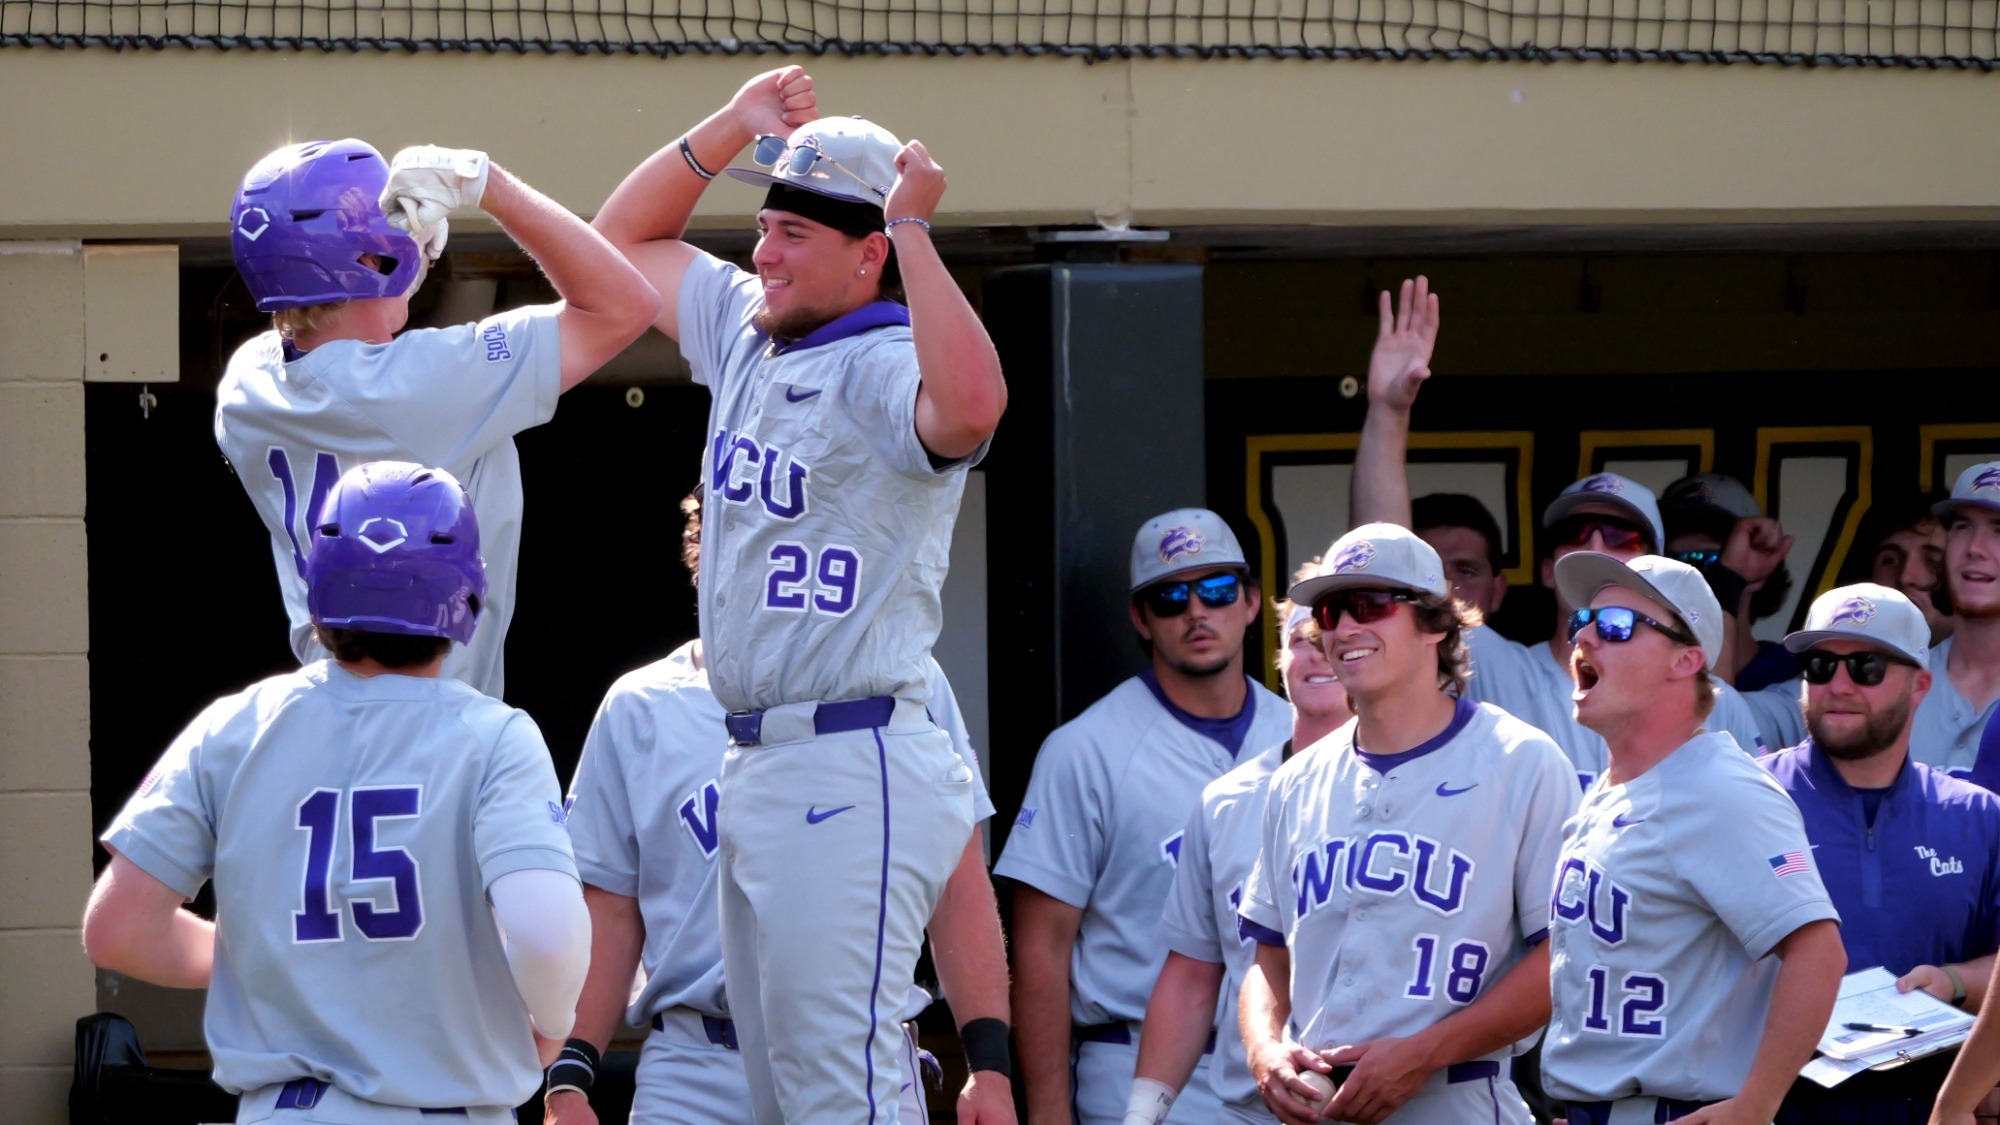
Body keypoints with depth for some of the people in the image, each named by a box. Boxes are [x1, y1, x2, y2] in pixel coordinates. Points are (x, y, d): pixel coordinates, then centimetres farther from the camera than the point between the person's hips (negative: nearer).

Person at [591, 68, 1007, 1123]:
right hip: (750, 763, 10)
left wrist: (911, 228, -26)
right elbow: (622, 241, 28)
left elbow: (971, 405, -38)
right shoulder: (746, 333, 15)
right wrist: (728, 129, 14)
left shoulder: (887, 367, -13)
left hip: (850, 770, -10)